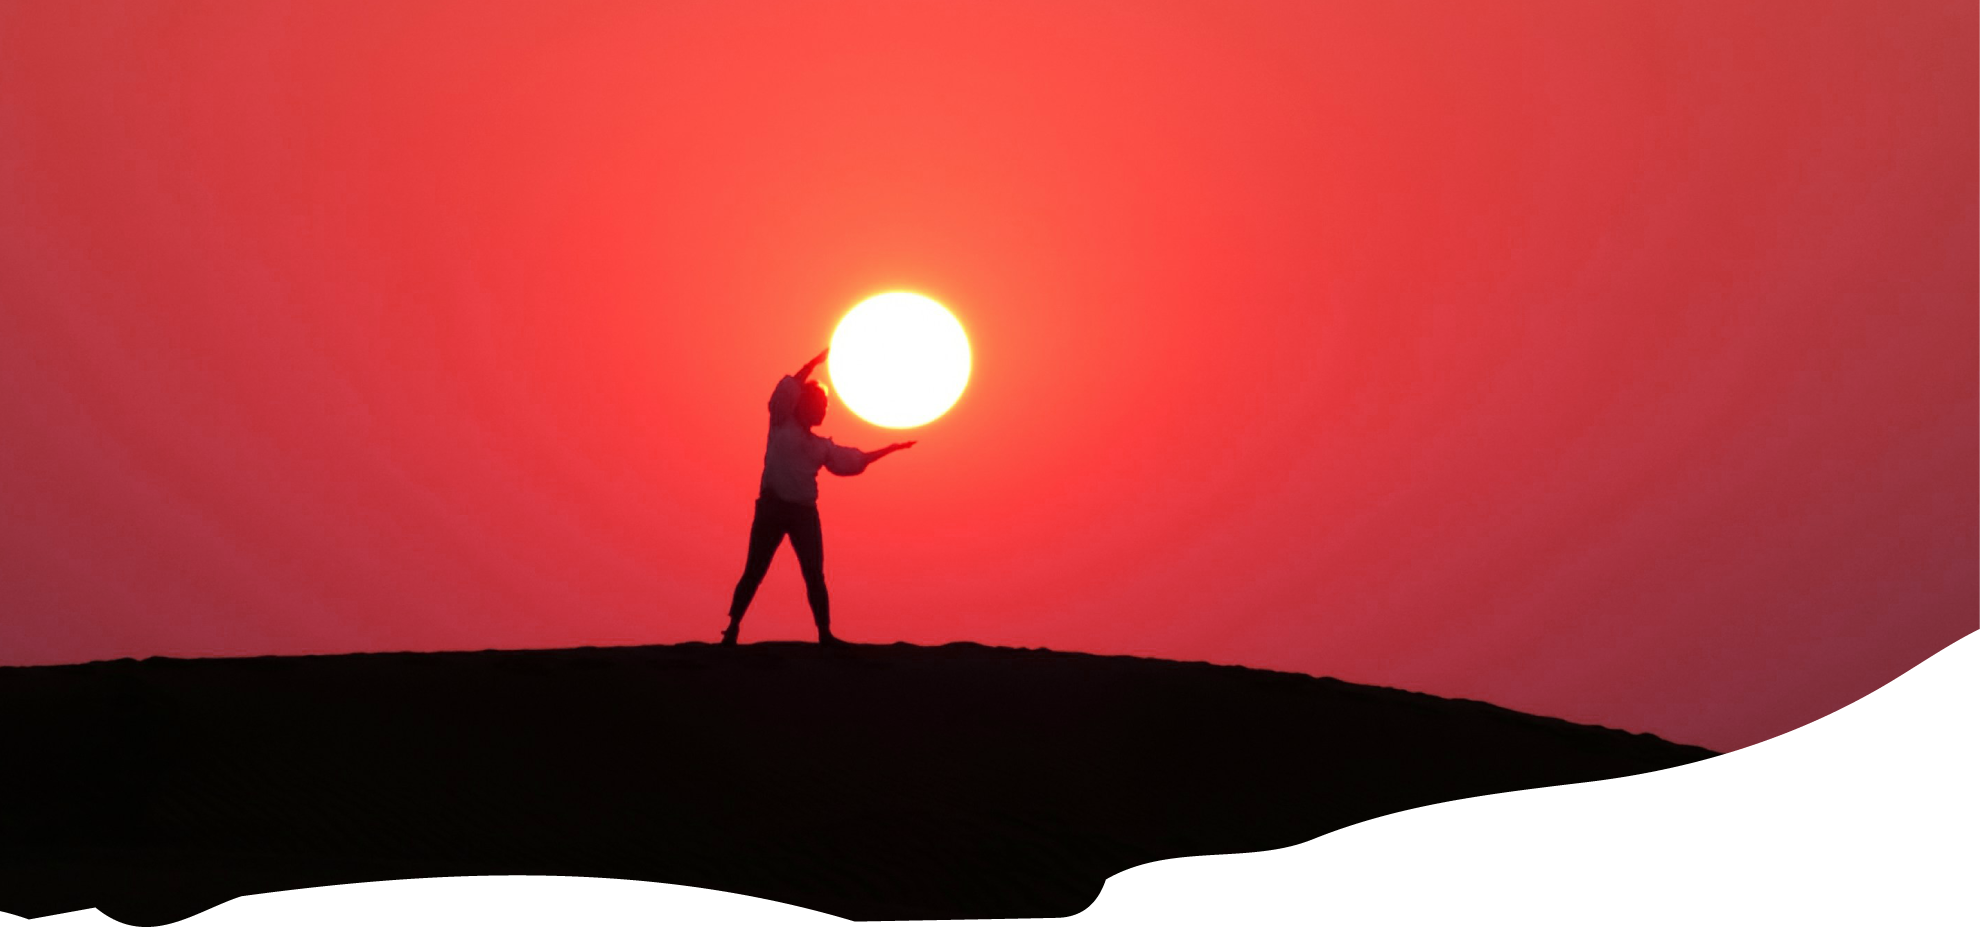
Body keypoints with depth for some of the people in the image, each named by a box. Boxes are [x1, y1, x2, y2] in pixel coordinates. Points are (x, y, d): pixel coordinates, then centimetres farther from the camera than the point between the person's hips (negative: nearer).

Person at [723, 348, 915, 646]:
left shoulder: (821, 446, 20)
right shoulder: (782, 425, 5)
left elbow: (855, 460, 25)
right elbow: (789, 388, -7)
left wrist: (892, 448, 25)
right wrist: (819, 359, -9)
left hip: (805, 512, 5)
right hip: (773, 506, -5)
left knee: (815, 575, 0)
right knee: (754, 570, -5)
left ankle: (825, 634, 2)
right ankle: (732, 627, 1)